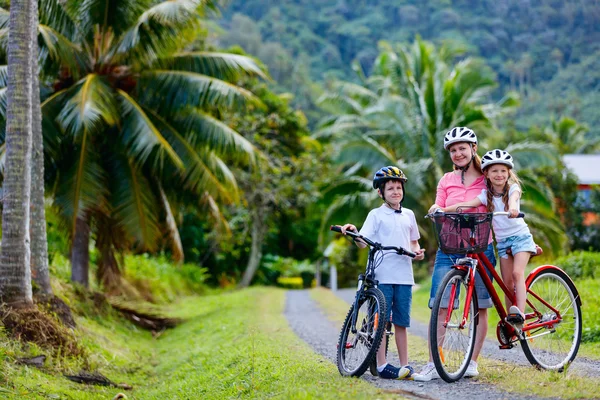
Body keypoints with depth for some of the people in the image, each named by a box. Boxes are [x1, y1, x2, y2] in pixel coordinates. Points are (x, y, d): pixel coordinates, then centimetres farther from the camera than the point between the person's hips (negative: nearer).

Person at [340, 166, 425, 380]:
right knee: (381, 320, -4)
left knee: (401, 322, 7)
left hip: (404, 276, 4)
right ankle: (382, 365, -1)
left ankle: (404, 365, 11)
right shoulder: (376, 215, 3)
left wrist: (417, 251, 3)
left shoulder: (408, 215, 16)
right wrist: (353, 232, -25)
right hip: (382, 275, -4)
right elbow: (362, 243, -5)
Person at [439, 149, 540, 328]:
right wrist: (443, 209, -26)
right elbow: (467, 204, -12)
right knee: (507, 282, 3)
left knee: (517, 273, -22)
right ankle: (510, 321, 7)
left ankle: (520, 314, -30)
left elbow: (513, 198, -31)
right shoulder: (486, 194, 0)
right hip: (502, 241, 4)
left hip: (520, 236, -4)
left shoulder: (513, 188, -8)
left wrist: (513, 207, -55)